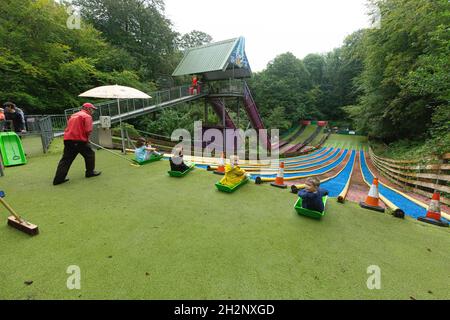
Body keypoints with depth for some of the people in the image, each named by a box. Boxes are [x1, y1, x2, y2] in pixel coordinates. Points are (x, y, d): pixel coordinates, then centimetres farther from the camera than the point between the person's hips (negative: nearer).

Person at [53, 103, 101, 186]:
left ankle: (59, 178, 7)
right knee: (90, 154, 12)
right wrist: (87, 138, 5)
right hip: (79, 140, -7)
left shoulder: (73, 115, 22)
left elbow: (71, 128, 23)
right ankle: (90, 172, 21)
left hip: (67, 139, 7)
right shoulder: (87, 116, -4)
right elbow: (88, 131, -15)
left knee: (66, 159, 8)